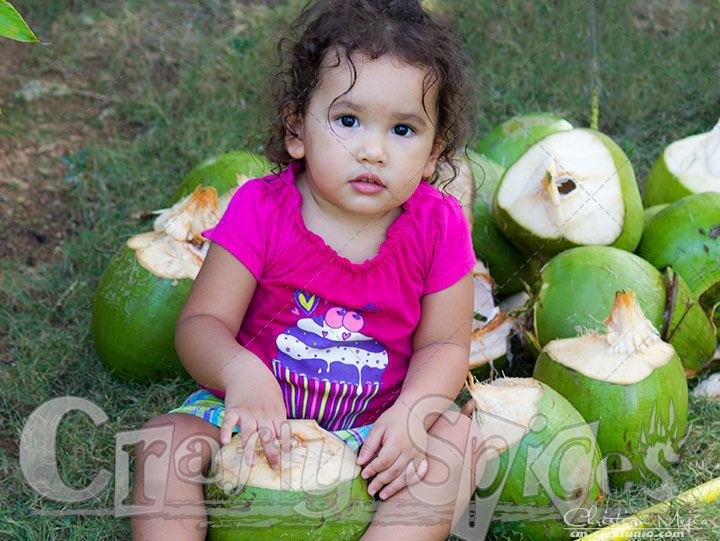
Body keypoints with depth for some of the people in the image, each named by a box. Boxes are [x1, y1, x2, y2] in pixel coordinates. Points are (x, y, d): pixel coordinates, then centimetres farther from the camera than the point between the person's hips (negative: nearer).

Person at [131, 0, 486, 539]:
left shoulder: (438, 227, -11)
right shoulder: (261, 211, -15)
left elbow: (443, 345, -5)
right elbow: (202, 322, -15)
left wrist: (411, 414, -26)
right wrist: (240, 372, -39)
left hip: (371, 427, 1)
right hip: (261, 412, 0)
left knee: (457, 439, -23)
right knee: (168, 439, -23)